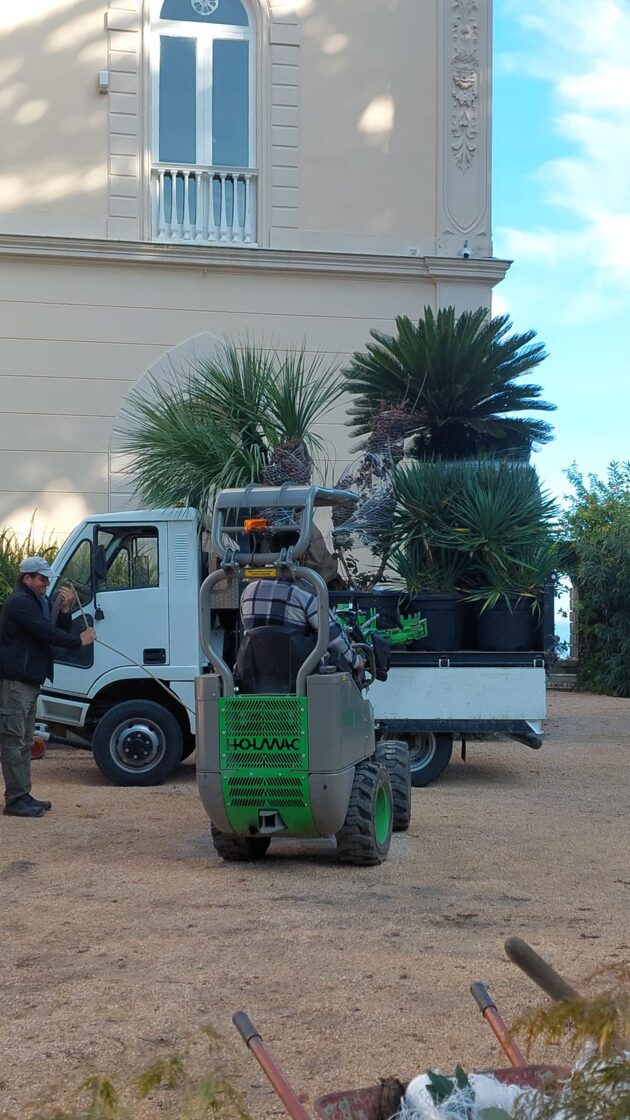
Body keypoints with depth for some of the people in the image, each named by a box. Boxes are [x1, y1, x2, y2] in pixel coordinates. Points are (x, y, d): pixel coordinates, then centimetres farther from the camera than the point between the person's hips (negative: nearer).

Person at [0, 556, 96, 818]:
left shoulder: (37, 601, 19)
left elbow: (56, 631, 15)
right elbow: (47, 633, -20)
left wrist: (65, 610, 0)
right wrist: (79, 640, -11)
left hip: (28, 681, 11)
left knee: (24, 742, 13)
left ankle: (22, 796, 19)